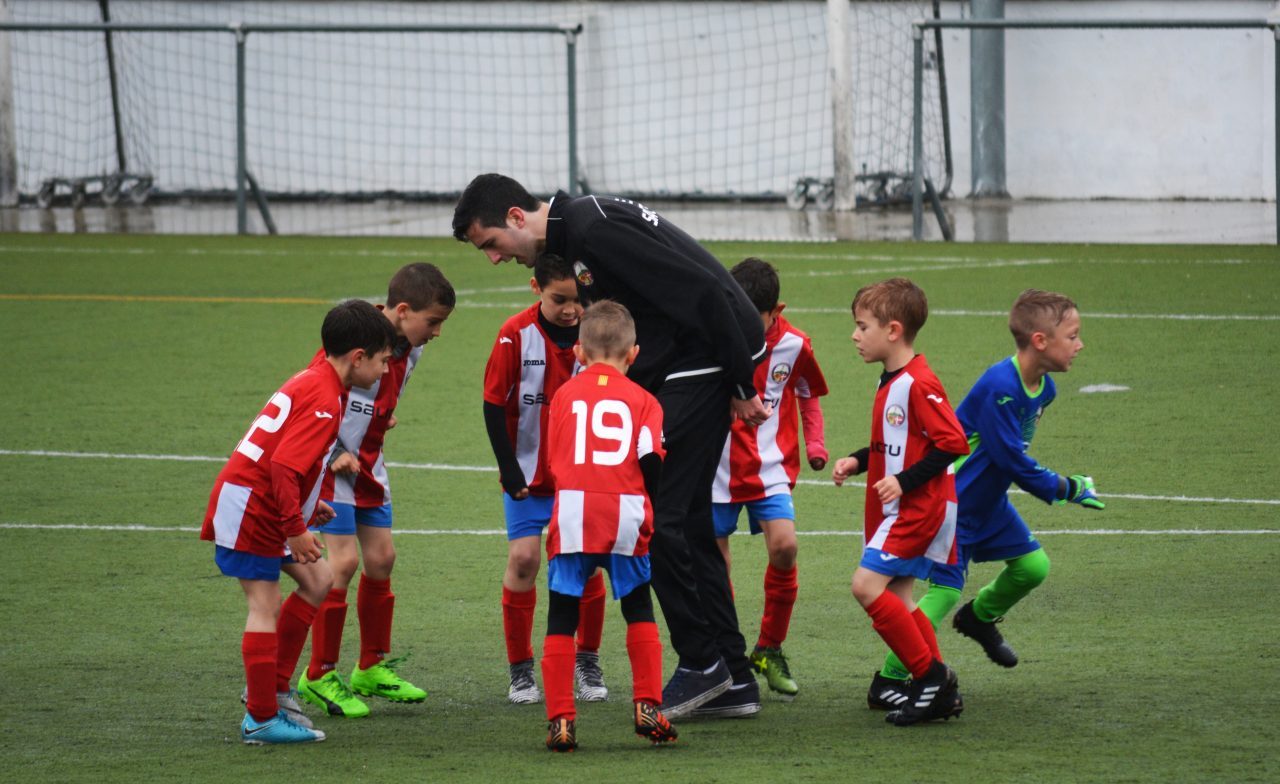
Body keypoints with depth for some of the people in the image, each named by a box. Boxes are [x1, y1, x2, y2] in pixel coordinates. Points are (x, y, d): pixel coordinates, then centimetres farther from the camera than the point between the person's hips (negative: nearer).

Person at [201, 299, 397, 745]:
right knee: (266, 606, -8)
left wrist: (306, 505, 19)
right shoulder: (323, 400, -20)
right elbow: (283, 465, -27)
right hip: (249, 508, -10)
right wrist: (296, 528, -22)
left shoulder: (311, 383, 12)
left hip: (268, 507, 10)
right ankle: (262, 720, -5)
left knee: (318, 582, 13)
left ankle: (273, 689, 16)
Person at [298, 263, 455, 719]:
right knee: (344, 561, -12)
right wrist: (334, 455, -21)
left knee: (380, 558, 8)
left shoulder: (409, 349, 1)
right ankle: (320, 676, -2)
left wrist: (381, 420, 9)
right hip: (331, 461, -8)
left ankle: (373, 667, 21)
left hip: (368, 462, 8)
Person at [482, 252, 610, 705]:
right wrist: (509, 468, -10)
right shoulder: (517, 335, -14)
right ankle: (520, 669, 4)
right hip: (528, 473, -1)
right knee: (523, 559, -7)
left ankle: (588, 662, 17)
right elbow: (493, 404, -8)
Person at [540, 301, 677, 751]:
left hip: (572, 513, 0)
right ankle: (647, 708, 12)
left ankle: (560, 721, -1)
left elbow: (553, 460, 14)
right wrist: (653, 510, 13)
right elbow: (651, 460, -1)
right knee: (640, 614, 18)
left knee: (561, 621, 4)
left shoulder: (565, 394, 12)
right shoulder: (641, 400, 8)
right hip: (626, 514, 0)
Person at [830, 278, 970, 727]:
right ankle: (941, 692, 13)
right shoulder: (890, 383, 13)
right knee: (895, 599, 9)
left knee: (867, 585, -17)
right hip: (896, 509, 10)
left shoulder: (919, 385, -18)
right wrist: (857, 463, 10)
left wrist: (905, 481, -23)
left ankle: (931, 675, -11)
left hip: (919, 506, -10)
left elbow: (953, 443, -22)